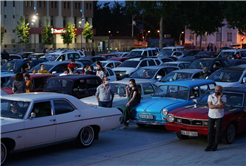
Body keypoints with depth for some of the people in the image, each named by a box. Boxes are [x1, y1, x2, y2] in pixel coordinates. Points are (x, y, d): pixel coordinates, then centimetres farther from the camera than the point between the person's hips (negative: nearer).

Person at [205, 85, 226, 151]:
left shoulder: (223, 98, -6)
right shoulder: (210, 96, -5)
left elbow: (222, 107, -21)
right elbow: (210, 106, -16)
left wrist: (220, 98, -22)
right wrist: (219, 106, -23)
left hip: (219, 116, -1)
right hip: (211, 116, 1)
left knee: (218, 131, 2)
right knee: (210, 131, 0)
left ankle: (215, 145, 11)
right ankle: (209, 145, 6)